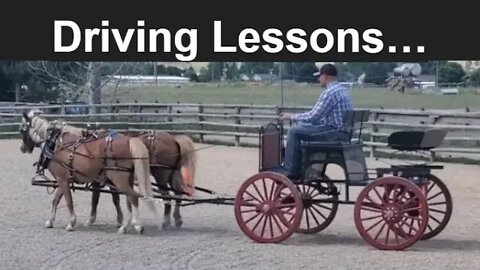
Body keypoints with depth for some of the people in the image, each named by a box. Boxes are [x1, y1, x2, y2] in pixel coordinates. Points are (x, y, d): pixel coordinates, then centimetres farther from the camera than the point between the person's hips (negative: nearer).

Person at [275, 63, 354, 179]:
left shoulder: (330, 92, -16)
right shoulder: (341, 89, 16)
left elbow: (313, 117, -15)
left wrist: (291, 116, -1)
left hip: (336, 133, -10)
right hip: (343, 132, 10)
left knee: (294, 131, -9)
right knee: (300, 125, 19)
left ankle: (291, 170, -4)